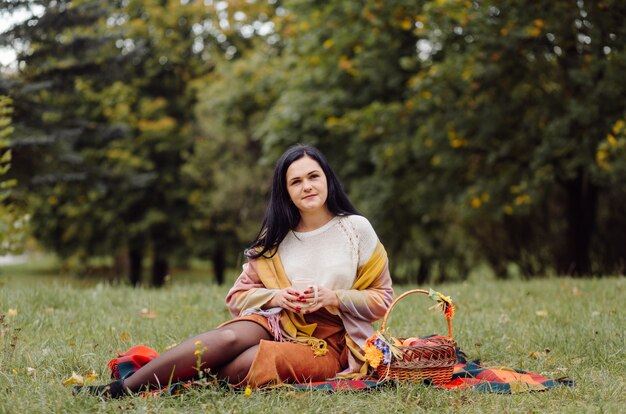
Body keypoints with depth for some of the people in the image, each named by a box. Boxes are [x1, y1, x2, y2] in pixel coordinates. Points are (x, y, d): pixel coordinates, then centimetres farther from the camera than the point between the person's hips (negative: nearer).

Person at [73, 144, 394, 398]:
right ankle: (120, 388, -38)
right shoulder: (277, 237, 10)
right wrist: (276, 297, -11)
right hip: (277, 323, 2)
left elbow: (381, 299, 2)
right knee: (230, 337, -33)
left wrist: (334, 298, -15)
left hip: (327, 344, -2)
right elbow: (238, 296, 9)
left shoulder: (356, 229, 1)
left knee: (242, 365, -34)